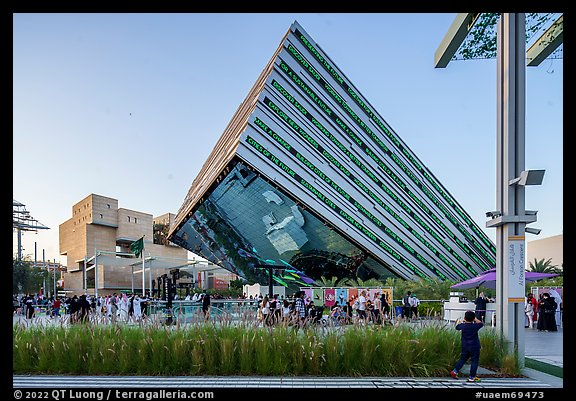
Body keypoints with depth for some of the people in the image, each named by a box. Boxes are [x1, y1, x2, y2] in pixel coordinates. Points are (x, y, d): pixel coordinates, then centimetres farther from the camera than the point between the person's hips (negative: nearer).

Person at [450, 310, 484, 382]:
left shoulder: (462, 326, -6)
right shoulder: (475, 326, -12)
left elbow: (457, 327, 17)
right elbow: (481, 324, 9)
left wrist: (458, 321, 36)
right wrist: (475, 319, 19)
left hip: (465, 347, 3)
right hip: (474, 347, -3)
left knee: (462, 359, 18)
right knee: (474, 361, 4)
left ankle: (455, 371, 15)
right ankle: (472, 377, 5)